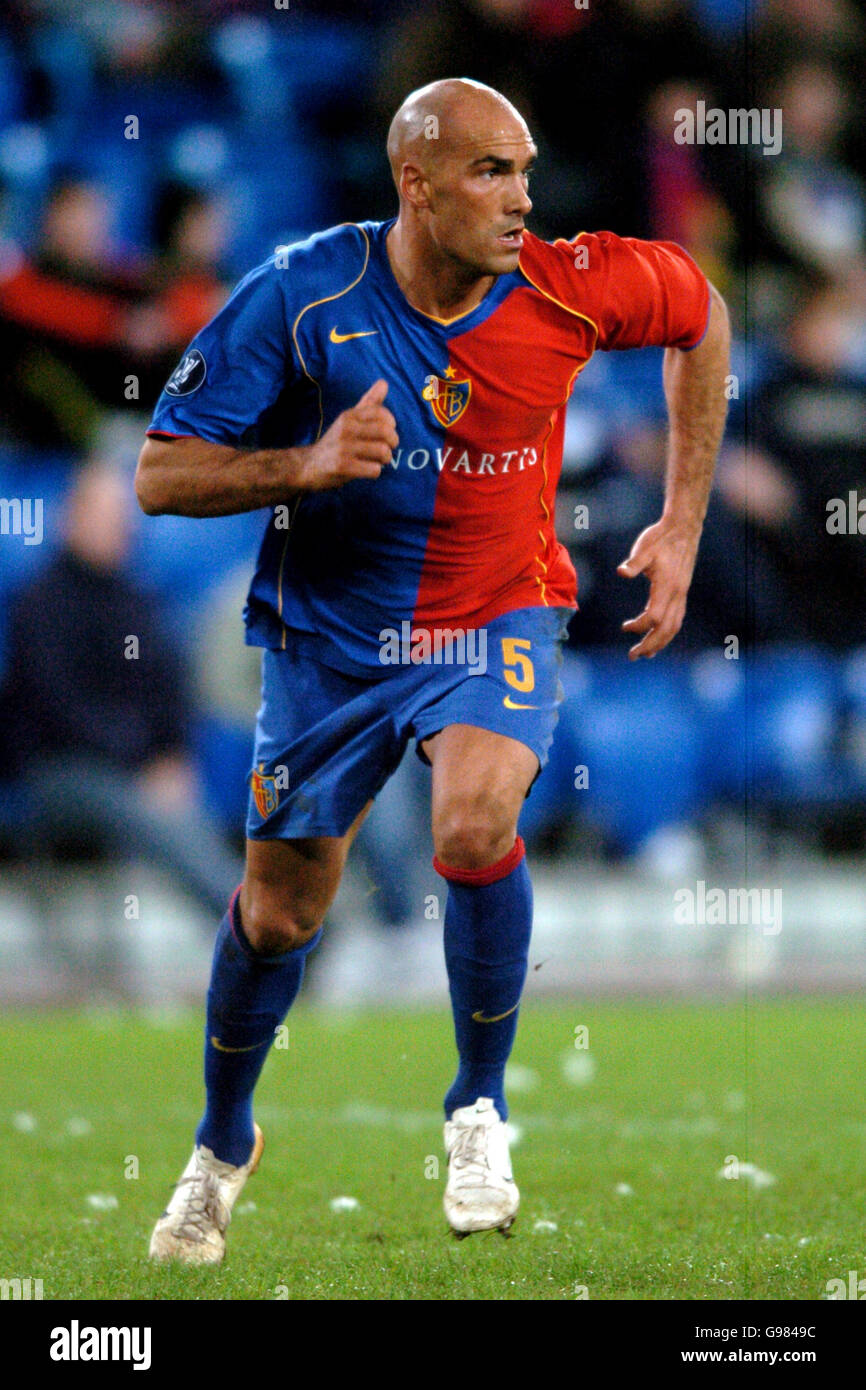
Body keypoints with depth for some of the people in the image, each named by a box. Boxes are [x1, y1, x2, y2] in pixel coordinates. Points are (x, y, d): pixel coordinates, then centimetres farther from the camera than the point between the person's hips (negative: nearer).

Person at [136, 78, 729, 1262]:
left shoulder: (569, 288, -17)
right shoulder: (300, 295, -20)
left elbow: (702, 317, 6)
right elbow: (161, 475, -16)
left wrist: (681, 529, 4)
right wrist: (304, 465, -34)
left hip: (498, 617, -1)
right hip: (329, 634, 1)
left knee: (476, 822, -30)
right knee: (280, 911, 10)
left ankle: (480, 1108, -6)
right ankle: (222, 1144, 40)